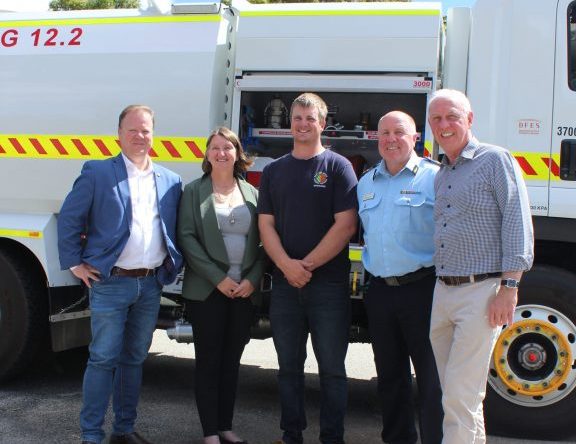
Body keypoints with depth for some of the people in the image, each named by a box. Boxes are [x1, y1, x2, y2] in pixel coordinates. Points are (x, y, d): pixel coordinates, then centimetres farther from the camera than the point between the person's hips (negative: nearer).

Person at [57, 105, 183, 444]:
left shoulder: (171, 181, 10)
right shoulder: (97, 172, -2)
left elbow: (177, 231, 16)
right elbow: (69, 219, -1)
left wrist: (173, 267, 5)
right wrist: (75, 264, -5)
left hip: (152, 285, 4)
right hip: (111, 283, -4)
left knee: (134, 359, 13)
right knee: (103, 359, -1)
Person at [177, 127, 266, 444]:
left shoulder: (251, 193, 10)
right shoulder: (194, 191, 2)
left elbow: (260, 241, 7)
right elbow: (186, 237, -7)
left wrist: (252, 279, -7)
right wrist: (218, 278, -14)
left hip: (244, 290, 3)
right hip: (207, 290, -3)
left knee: (231, 361, 9)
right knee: (209, 361, 1)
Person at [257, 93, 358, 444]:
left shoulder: (338, 166, 0)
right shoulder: (274, 171, 11)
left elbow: (346, 225, -8)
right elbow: (266, 224, 5)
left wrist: (308, 264, -13)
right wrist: (287, 265, -12)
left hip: (329, 283, -3)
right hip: (285, 283, 4)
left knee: (332, 369, 3)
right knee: (289, 366, 11)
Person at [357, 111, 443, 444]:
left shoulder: (434, 177, -4)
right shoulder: (366, 183, 15)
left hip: (421, 289, -6)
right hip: (379, 291, 6)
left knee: (432, 376, -2)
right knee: (390, 375, 15)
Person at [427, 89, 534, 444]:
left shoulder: (495, 160, -3)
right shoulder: (440, 175, 18)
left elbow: (517, 225, -10)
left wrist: (509, 287, -16)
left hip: (481, 291, -7)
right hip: (443, 291, 7)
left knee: (461, 394, -7)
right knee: (453, 391, 12)